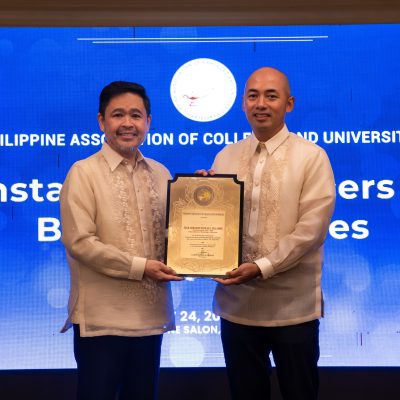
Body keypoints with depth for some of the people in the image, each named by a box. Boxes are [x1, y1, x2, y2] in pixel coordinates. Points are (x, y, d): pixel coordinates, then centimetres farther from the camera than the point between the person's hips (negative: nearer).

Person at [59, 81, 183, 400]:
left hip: (151, 313, 5)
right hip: (101, 317, -5)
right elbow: (79, 241, -14)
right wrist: (140, 267, -17)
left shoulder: (160, 173, 10)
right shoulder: (83, 173, -6)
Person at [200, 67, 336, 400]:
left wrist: (262, 267, -21)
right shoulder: (225, 157, 9)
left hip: (292, 306, -3)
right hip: (236, 303, 4)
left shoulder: (312, 157, -4)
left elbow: (311, 227, -13)